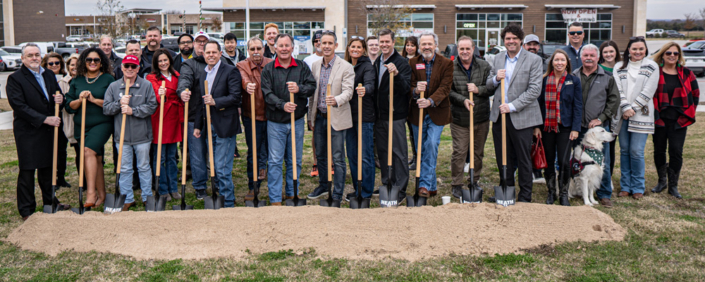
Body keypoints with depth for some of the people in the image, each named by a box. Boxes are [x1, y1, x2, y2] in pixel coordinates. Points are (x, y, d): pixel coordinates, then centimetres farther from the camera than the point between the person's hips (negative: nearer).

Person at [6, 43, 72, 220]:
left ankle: (50, 202, 29)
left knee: (47, 167, 16)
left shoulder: (49, 75, 13)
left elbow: (56, 96, 22)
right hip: (27, 131, -6)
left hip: (48, 130, 6)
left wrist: (60, 99, -4)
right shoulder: (15, 79, -8)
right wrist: (44, 119, -20)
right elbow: (19, 106, -15)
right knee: (27, 171, 1)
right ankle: (26, 211, 10)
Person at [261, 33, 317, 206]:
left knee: (295, 160, 11)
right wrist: (282, 105, -24)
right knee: (275, 161, -1)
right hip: (275, 122, -2)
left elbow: (312, 87, -1)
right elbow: (267, 94, -8)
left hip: (297, 120, 2)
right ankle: (275, 199, 5)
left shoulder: (302, 67, 5)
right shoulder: (268, 69, 0)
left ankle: (292, 194, 25)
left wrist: (299, 89, -21)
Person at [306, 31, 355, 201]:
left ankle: (337, 195, 9)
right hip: (319, 117, 6)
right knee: (320, 155, 16)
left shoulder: (346, 67, -8)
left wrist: (336, 100, -36)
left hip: (336, 118, -5)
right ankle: (323, 186, 33)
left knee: (338, 158, -1)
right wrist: (311, 115, 15)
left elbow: (348, 91, -16)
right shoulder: (315, 66, 9)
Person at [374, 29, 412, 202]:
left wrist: (396, 74, -32)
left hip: (396, 115, -6)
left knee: (399, 153, -2)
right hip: (379, 115, 6)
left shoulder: (402, 63, -7)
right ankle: (386, 185, 24)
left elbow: (406, 89, -16)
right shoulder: (376, 63, 12)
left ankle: (400, 191, 3)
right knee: (382, 151, 12)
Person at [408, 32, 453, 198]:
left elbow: (445, 87, -11)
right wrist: (415, 90, -26)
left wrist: (430, 101, -26)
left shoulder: (446, 63, -1)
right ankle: (431, 186, 20)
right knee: (421, 150, 7)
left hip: (437, 112, -2)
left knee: (431, 145, -16)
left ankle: (425, 184, -9)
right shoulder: (412, 63, 4)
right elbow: (409, 85, -2)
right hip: (417, 113, 3)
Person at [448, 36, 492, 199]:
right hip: (459, 119, -2)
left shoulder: (484, 66, 2)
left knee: (478, 152, 13)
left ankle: (475, 181, 30)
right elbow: (448, 91, -3)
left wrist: (478, 90, -15)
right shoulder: (450, 68, -3)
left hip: (481, 118, 3)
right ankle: (457, 184, 11)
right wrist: (463, 100, -17)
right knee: (459, 152, -3)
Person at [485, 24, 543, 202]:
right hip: (499, 115, 5)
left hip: (521, 117, -5)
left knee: (523, 159, 4)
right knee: (503, 158, 13)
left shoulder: (534, 60, -5)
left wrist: (512, 106, -18)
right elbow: (489, 85, 17)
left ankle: (525, 198, 14)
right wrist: (496, 79, -7)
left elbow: (534, 90, -12)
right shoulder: (498, 58, 12)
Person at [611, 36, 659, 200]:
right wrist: (625, 108, -11)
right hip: (622, 115, 3)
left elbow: (648, 91, -3)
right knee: (624, 151, 6)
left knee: (636, 152, -6)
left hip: (641, 115, -2)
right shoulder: (619, 67, 11)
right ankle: (625, 186, 15)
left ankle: (638, 188, 6)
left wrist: (633, 108, -10)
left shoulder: (652, 67, 5)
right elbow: (618, 90, 2)